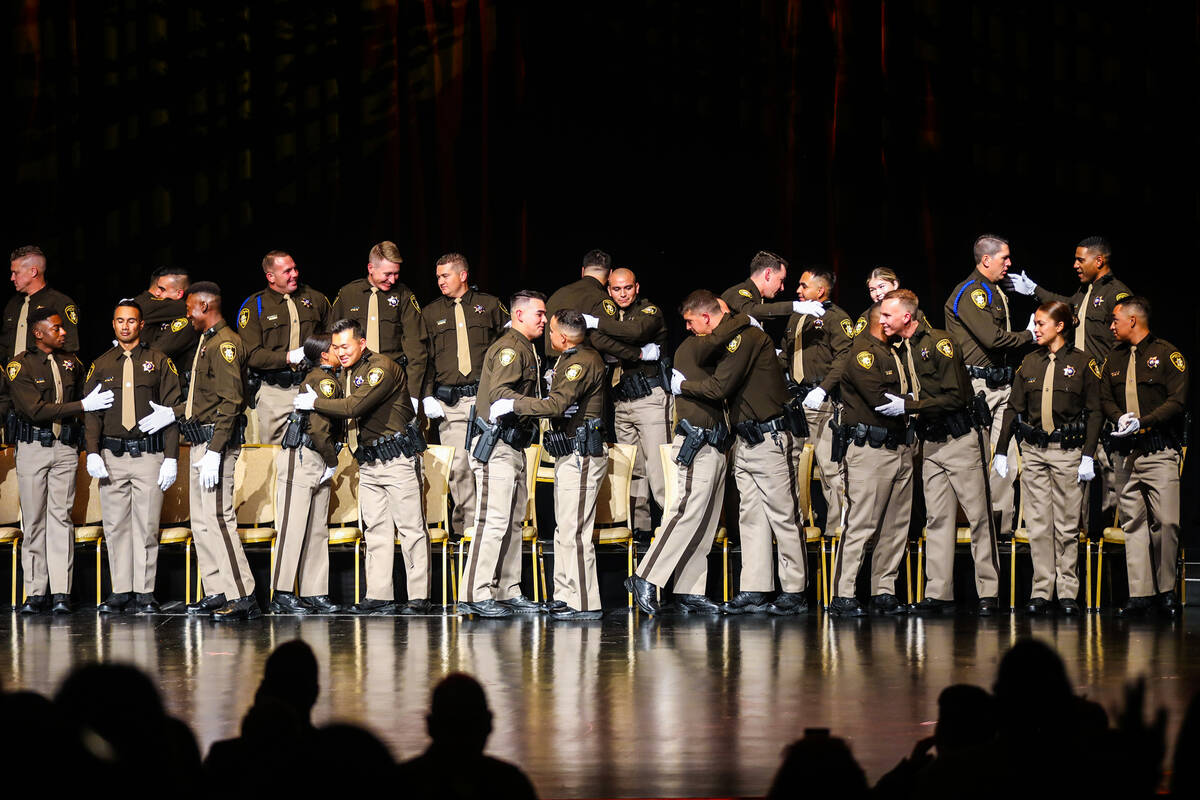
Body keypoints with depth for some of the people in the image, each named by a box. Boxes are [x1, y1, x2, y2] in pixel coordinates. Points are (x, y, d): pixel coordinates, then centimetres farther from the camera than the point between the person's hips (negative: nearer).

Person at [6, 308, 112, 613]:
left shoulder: (71, 362, 9)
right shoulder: (19, 366, -6)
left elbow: (81, 393, 26)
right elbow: (34, 410, -16)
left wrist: (82, 441, 16)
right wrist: (83, 405, -16)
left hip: (65, 449, 3)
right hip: (32, 448, -3)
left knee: (60, 517, -3)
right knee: (33, 520, 0)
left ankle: (61, 593, -6)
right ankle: (35, 593, 4)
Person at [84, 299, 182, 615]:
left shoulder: (160, 363, 6)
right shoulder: (100, 366, 12)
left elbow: (173, 411, 2)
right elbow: (91, 414, 9)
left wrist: (171, 458, -6)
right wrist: (92, 453, -5)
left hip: (149, 455, -2)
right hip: (111, 456, 2)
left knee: (146, 526, -4)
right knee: (115, 526, 2)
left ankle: (144, 594, 0)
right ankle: (120, 592, 6)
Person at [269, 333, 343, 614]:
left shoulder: (325, 379, 16)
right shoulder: (325, 380, -13)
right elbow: (318, 426, -20)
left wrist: (330, 461, 13)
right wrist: (332, 461, -10)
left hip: (317, 463, 10)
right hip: (300, 459, -10)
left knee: (317, 529, 9)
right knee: (293, 527, -7)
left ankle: (314, 593, 12)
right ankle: (282, 595, -5)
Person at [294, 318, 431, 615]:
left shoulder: (382, 367, -14)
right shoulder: (348, 372, 15)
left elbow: (355, 406, -23)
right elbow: (344, 416, 25)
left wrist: (315, 403, -12)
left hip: (397, 459, -9)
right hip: (368, 465, 9)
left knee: (411, 527, -5)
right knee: (376, 529, 6)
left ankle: (419, 596, -4)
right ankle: (379, 596, 7)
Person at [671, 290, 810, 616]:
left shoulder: (746, 337, -15)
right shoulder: (727, 339, 15)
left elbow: (719, 387, -20)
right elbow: (719, 386, 19)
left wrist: (682, 386, -5)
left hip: (769, 438, -10)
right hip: (745, 441, 10)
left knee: (782, 515, -5)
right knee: (751, 516, 7)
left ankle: (794, 592, -3)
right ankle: (754, 591, 8)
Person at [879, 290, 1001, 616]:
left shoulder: (938, 342, -12)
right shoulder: (900, 350, 11)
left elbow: (955, 396, -18)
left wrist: (908, 406, -18)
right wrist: (896, 404, 0)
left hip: (961, 439, -8)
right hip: (930, 444, 8)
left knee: (977, 514, -4)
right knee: (937, 518, 5)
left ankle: (989, 592, -2)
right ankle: (939, 594, 5)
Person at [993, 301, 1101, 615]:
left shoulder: (1083, 363, 0)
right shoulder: (1029, 364, 10)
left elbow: (1094, 412, -1)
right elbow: (1014, 409, 13)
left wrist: (1088, 457, -7)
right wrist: (1001, 451, 8)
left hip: (1068, 451, -3)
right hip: (1033, 451, 3)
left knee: (1067, 525, 0)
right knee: (1038, 524, 1)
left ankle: (1068, 592, 5)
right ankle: (1041, 591, 4)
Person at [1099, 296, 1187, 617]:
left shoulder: (1167, 354, 0)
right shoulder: (1114, 359, 16)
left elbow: (1178, 401, -6)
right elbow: (1105, 399, 16)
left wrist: (1142, 422, -15)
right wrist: (1120, 418, -6)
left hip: (1160, 449, -5)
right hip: (1125, 453, 5)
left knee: (1166, 521, -9)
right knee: (1132, 520, 1)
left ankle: (1166, 589, 3)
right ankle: (1140, 592, 2)